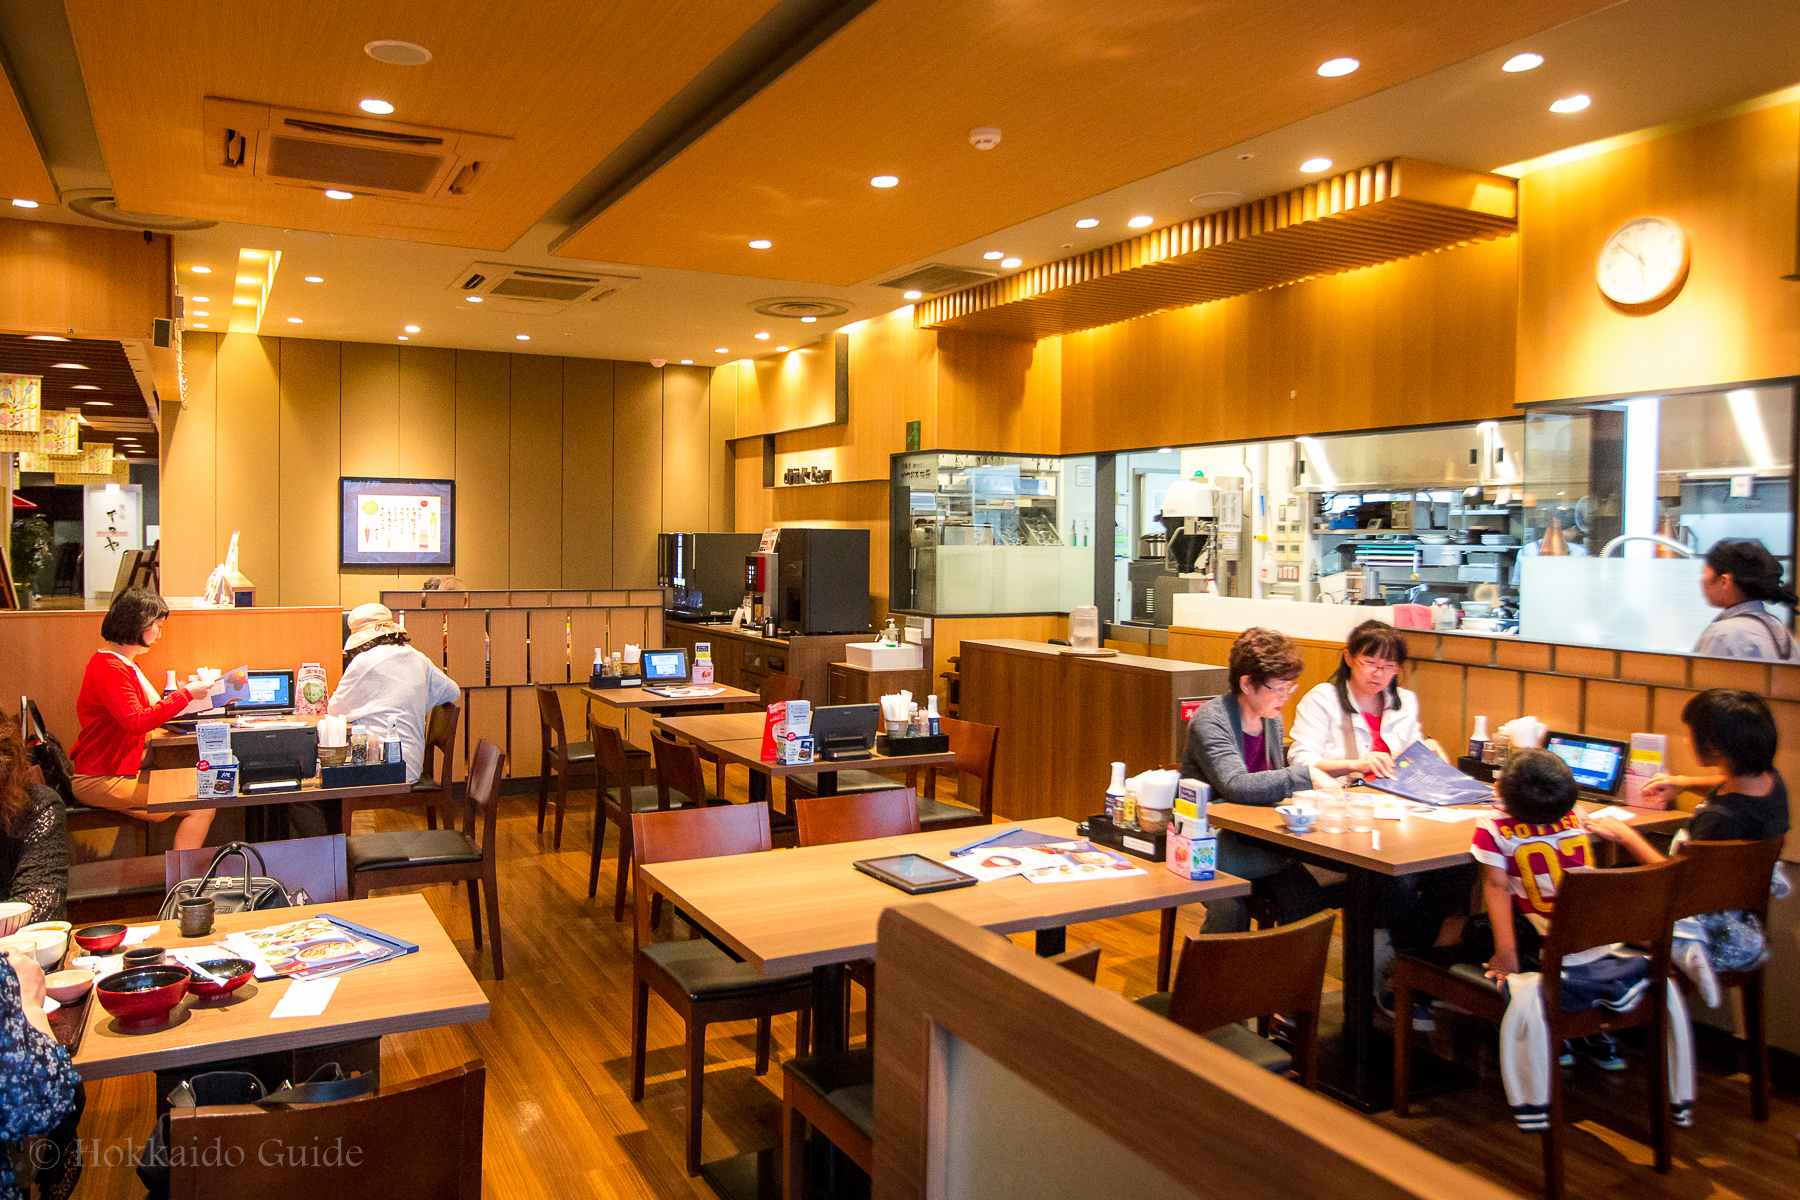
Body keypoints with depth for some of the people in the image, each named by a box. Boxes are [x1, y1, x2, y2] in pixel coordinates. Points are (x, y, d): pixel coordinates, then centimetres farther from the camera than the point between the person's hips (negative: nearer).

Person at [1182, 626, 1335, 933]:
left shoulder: (1272, 719, 10)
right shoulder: (1211, 720, -16)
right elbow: (1236, 786, -30)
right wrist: (1306, 775, -28)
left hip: (1259, 840, 7)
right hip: (1212, 840, -6)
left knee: (1308, 896, -20)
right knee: (1230, 908, -32)